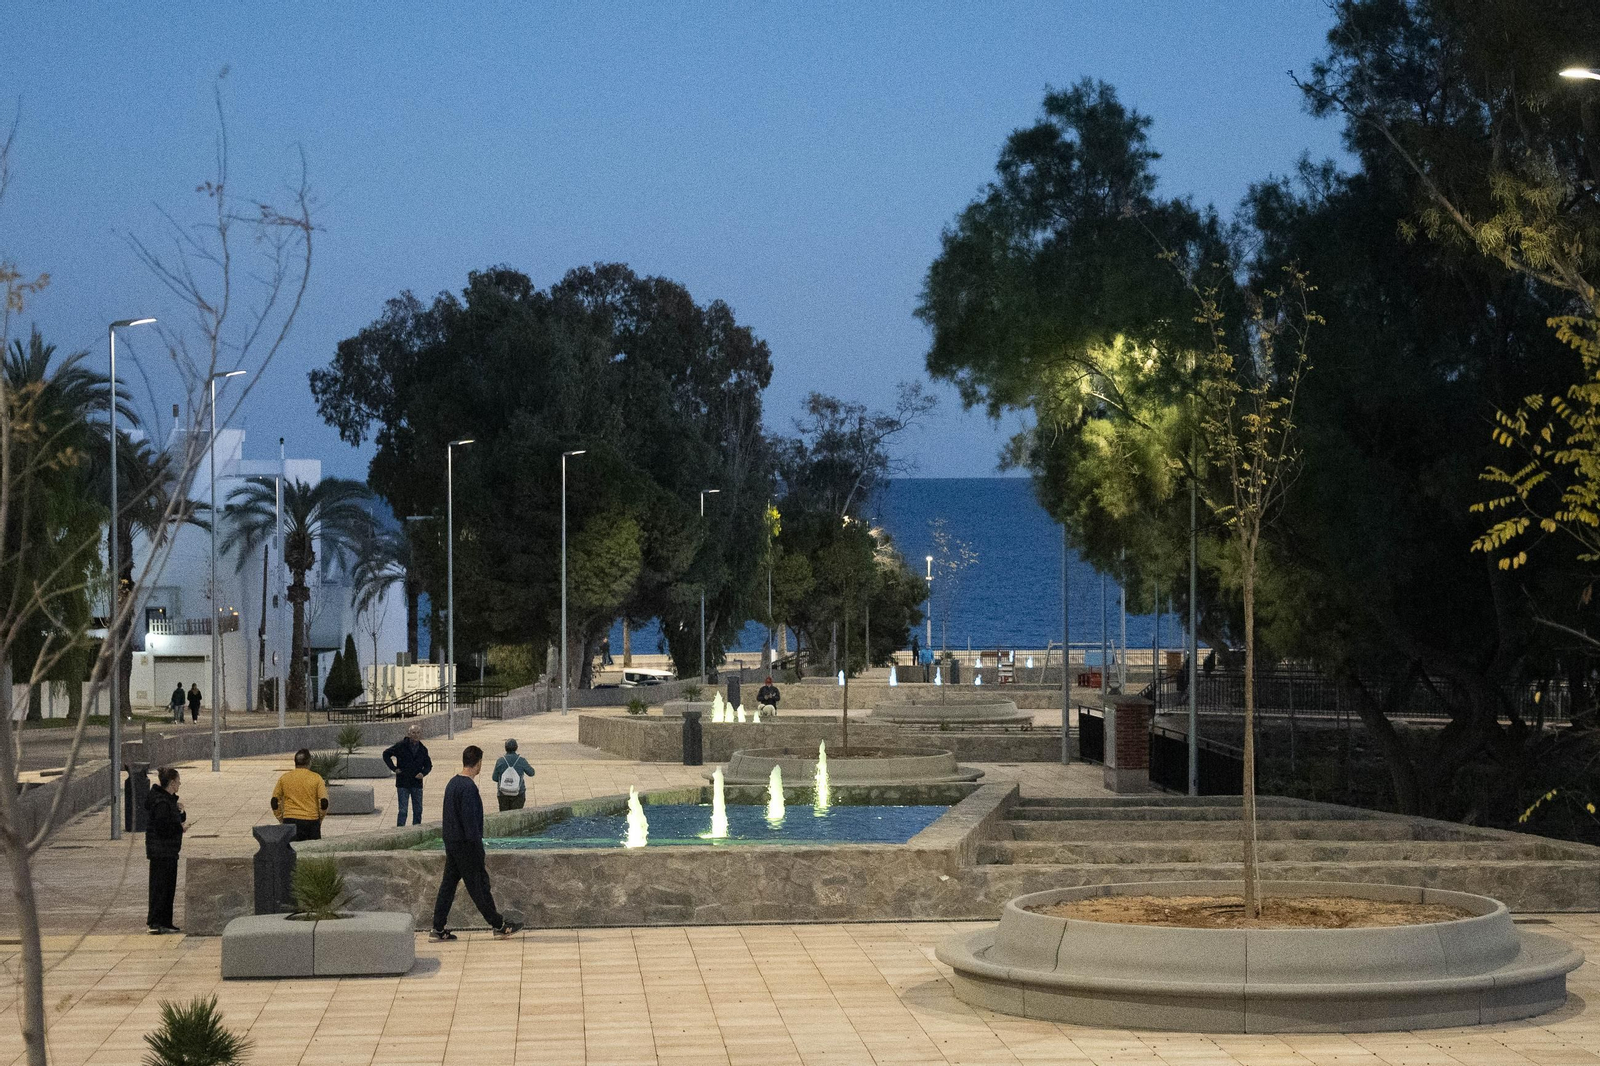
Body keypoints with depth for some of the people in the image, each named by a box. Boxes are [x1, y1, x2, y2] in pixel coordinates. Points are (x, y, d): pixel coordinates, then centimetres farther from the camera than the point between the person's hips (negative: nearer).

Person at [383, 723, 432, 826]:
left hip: (417, 784, 4)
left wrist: (423, 773, -5)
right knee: (402, 811, -5)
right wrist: (394, 768, -4)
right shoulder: (400, 745, -4)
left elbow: (428, 765, 16)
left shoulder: (423, 749, 7)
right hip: (403, 784, -4)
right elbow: (386, 754, 3)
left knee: (418, 810, 8)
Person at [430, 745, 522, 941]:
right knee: (479, 885, 0)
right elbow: (470, 820, -21)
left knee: (449, 884, 9)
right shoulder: (468, 787, -19)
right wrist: (479, 849, -17)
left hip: (451, 842, 9)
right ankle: (499, 925, 9)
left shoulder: (452, 783, 10)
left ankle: (438, 929, 9)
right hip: (466, 844, -9)